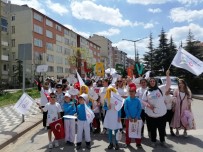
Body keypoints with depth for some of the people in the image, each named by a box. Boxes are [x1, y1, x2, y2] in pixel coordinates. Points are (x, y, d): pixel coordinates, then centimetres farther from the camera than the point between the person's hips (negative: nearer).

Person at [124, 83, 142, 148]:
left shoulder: (137, 100, -3)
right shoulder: (127, 100, -4)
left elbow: (139, 109, -3)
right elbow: (125, 109, -6)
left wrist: (137, 117, -13)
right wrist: (129, 117, -14)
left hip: (136, 118, 0)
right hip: (128, 118, 0)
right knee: (128, 130, 11)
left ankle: (138, 143, 22)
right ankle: (127, 142, 25)